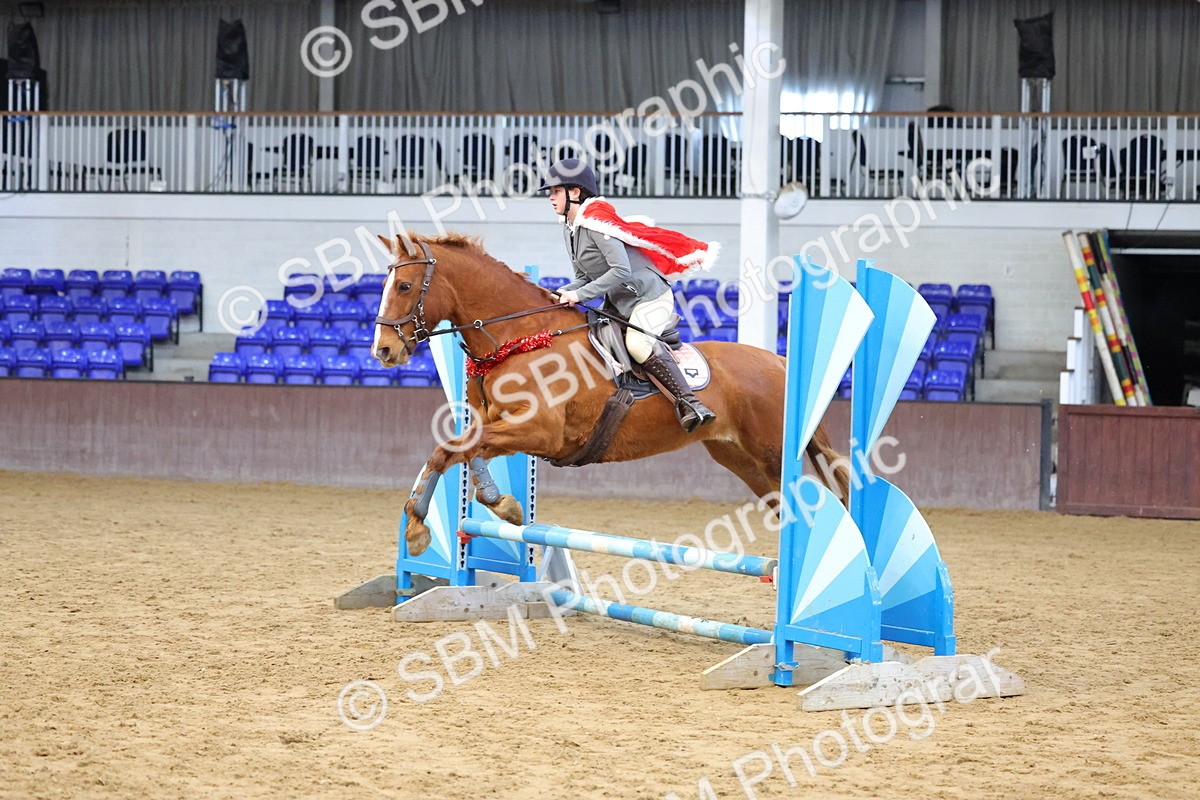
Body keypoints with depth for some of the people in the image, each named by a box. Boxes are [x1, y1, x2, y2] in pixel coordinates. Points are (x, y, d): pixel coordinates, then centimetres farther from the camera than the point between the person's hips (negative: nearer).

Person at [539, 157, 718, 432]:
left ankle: (689, 402, -33)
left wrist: (580, 294, -26)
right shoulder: (570, 229, 9)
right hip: (618, 304, 11)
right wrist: (565, 293, -7)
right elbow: (584, 276, 14)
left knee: (637, 343, -32)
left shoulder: (596, 221, -20)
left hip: (649, 296, -11)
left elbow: (621, 271, -27)